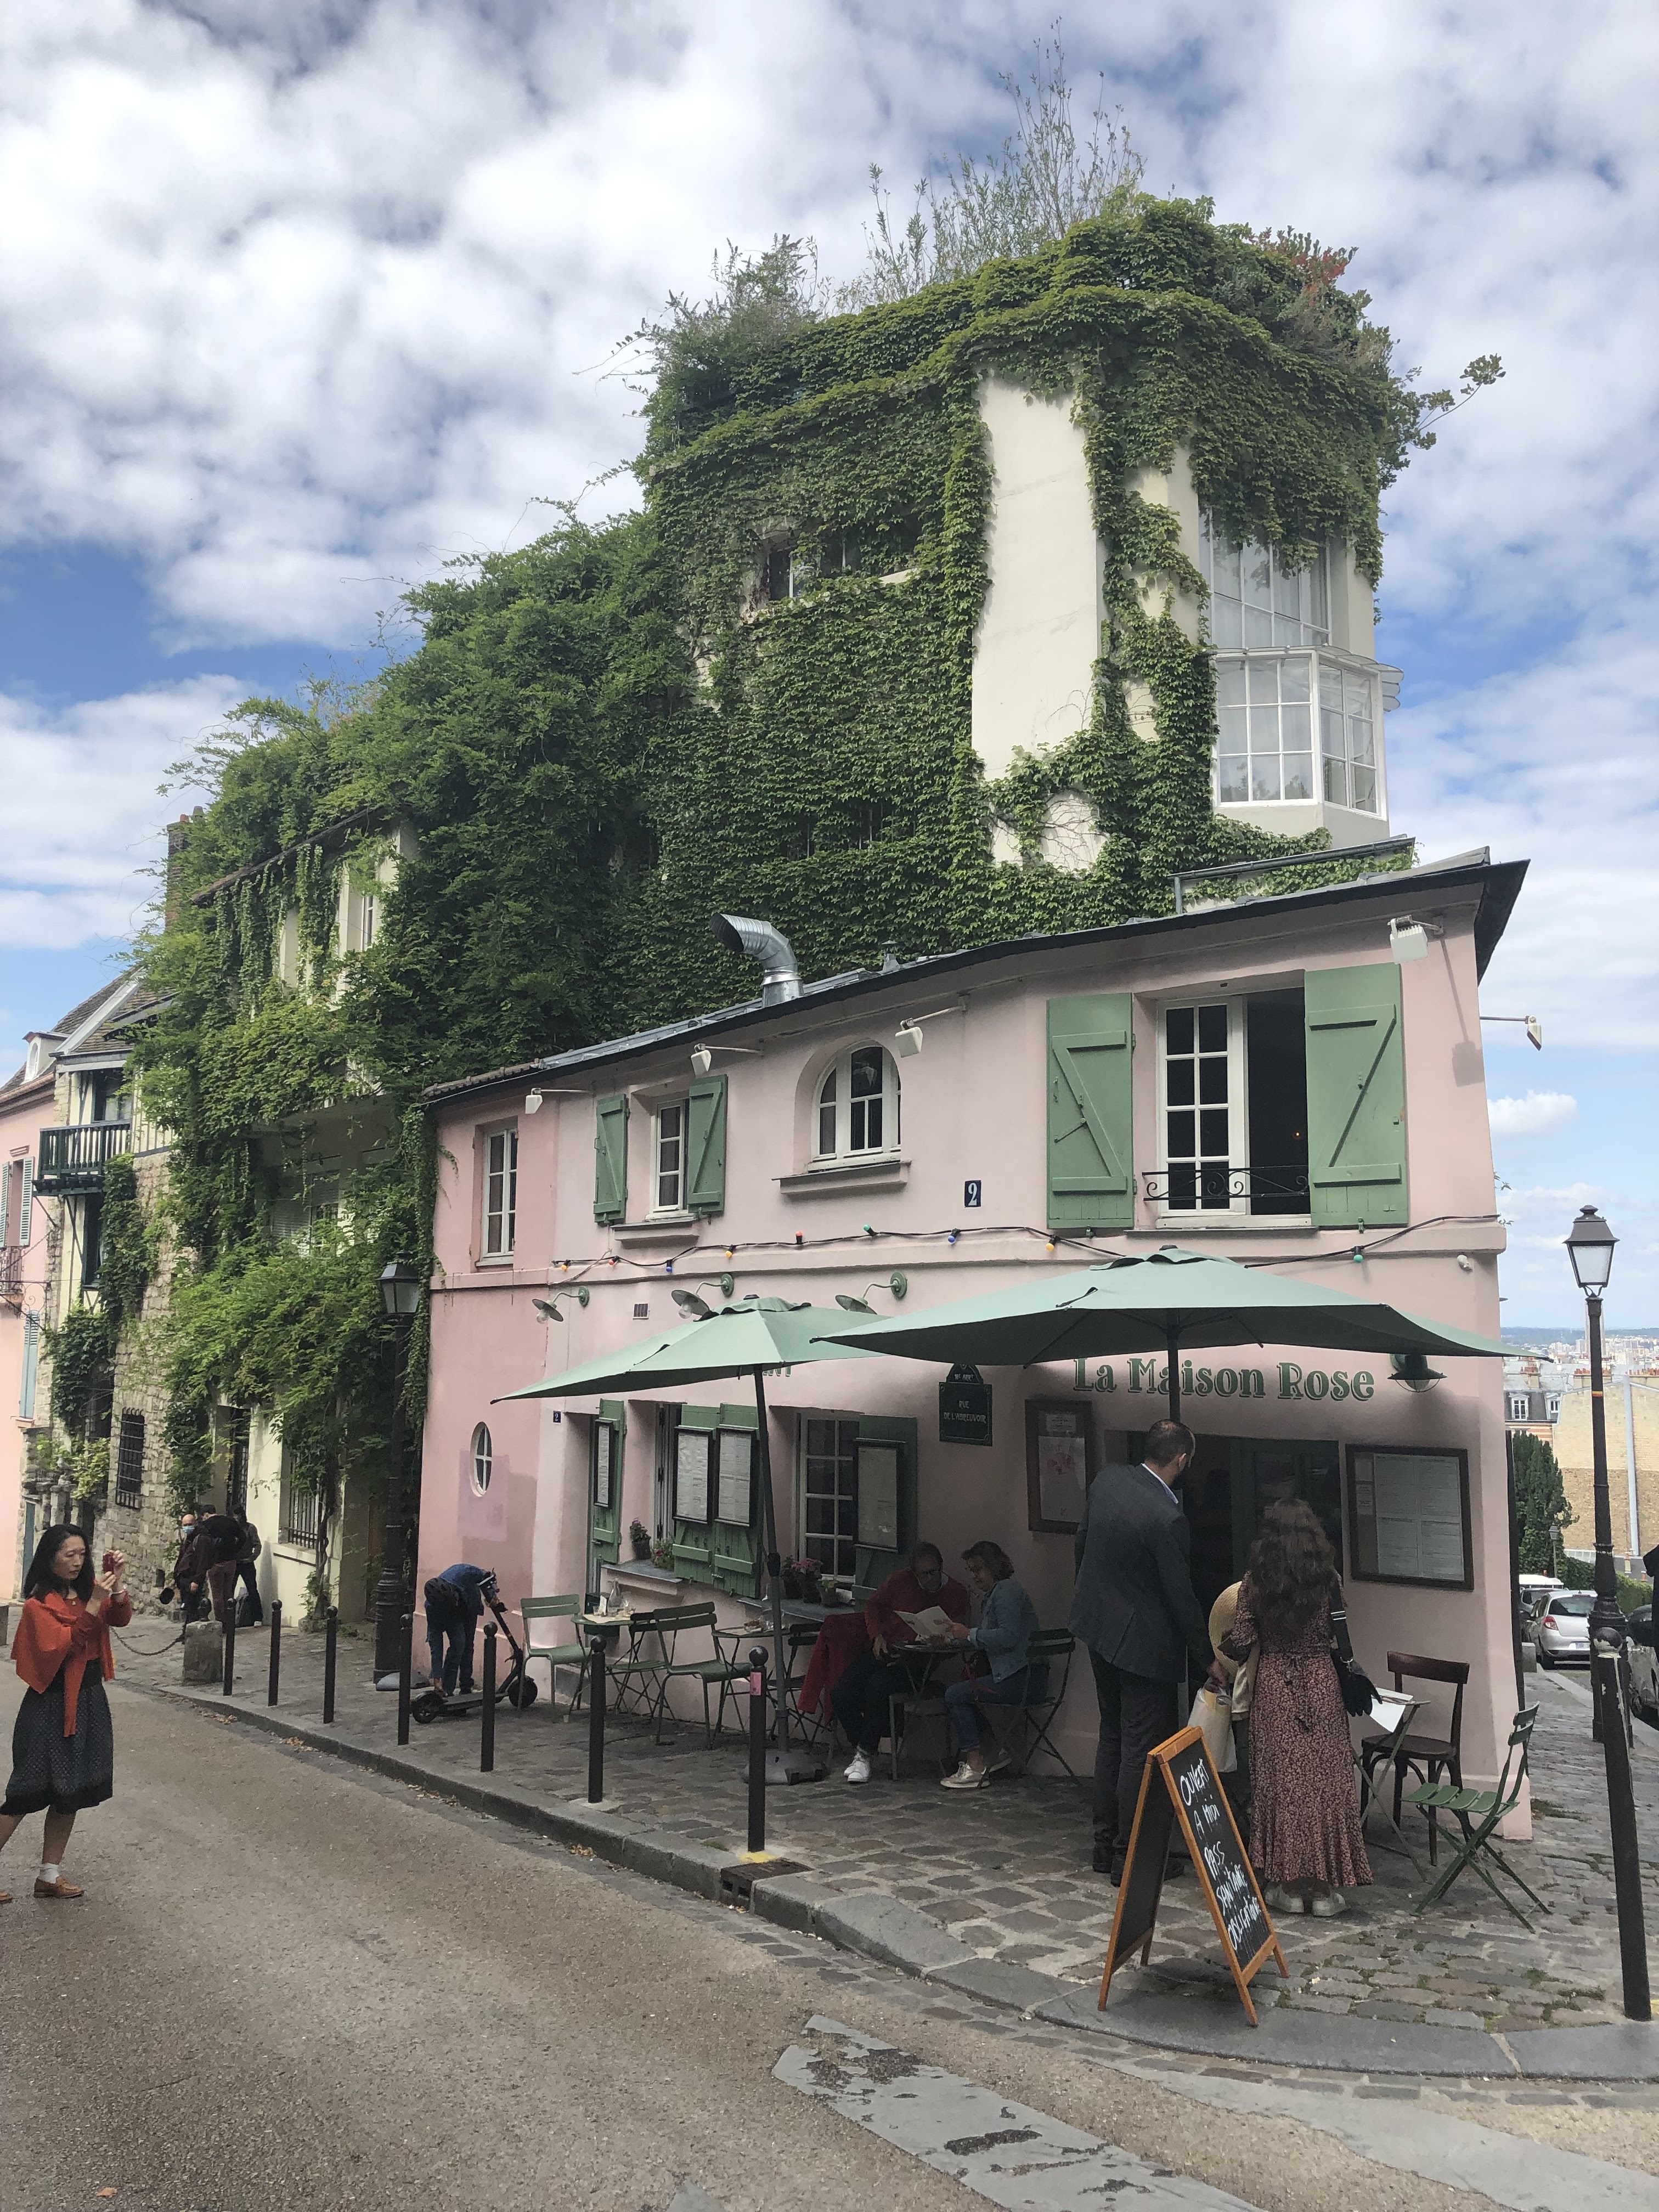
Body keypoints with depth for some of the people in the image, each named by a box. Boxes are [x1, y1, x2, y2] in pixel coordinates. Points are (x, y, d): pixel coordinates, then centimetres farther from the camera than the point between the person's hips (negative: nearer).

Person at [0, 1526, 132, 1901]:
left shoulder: (87, 1590, 4)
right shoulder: (39, 1603, -14)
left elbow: (120, 1619, -9)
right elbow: (63, 1644, -24)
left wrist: (118, 1585, -25)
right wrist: (93, 1604, -30)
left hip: (89, 1700, 7)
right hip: (52, 1704, -6)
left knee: (70, 1792, 13)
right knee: (30, 1792, -3)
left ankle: (50, 1875, 24)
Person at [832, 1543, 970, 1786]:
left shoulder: (956, 1593, 0)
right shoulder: (901, 1579, 5)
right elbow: (873, 1604, 19)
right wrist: (877, 1636, 0)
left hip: (916, 1660, -3)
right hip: (883, 1651, 4)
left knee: (877, 1687, -34)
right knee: (840, 1695, -19)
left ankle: (866, 1754, -16)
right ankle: (859, 1748, 4)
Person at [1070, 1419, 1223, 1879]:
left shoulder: (1106, 1480, -4)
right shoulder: (1167, 1518, -26)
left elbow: (1083, 1543, 10)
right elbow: (1181, 1596, -19)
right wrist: (1207, 1661, -7)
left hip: (1099, 1625, 8)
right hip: (1144, 1641, -8)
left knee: (1113, 1737, 19)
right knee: (1144, 1750, 4)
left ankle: (1105, 1846, 27)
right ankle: (1130, 1856, 12)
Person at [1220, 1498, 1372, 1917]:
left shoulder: (1255, 1582, -7)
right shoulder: (1328, 1579, -5)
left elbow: (1240, 1643, -6)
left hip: (1274, 1687, 0)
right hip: (1321, 1684, 1)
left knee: (1279, 1781, 6)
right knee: (1325, 1781, 6)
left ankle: (1288, 1885, 11)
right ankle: (1325, 1887, 11)